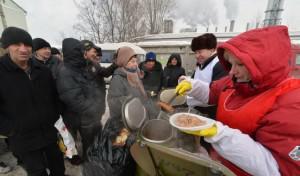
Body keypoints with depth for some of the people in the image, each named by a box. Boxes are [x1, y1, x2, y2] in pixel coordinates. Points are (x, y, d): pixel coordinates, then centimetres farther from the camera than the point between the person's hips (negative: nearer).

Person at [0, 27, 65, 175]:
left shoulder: (43, 71, -1)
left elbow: (55, 97, 8)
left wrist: (56, 117, 2)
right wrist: (12, 130, -14)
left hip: (51, 132, 3)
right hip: (24, 140, -3)